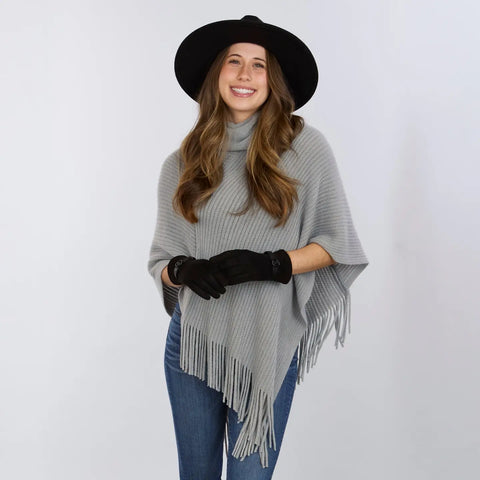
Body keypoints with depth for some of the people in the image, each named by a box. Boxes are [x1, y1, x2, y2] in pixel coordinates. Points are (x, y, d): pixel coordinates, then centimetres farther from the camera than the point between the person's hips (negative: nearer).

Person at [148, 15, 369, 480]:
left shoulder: (305, 148, -6)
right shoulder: (182, 164, 1)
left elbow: (337, 242, -2)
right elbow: (162, 259, 7)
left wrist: (270, 265, -17)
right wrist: (185, 271, -16)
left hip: (268, 345, -2)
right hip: (193, 341, 2)